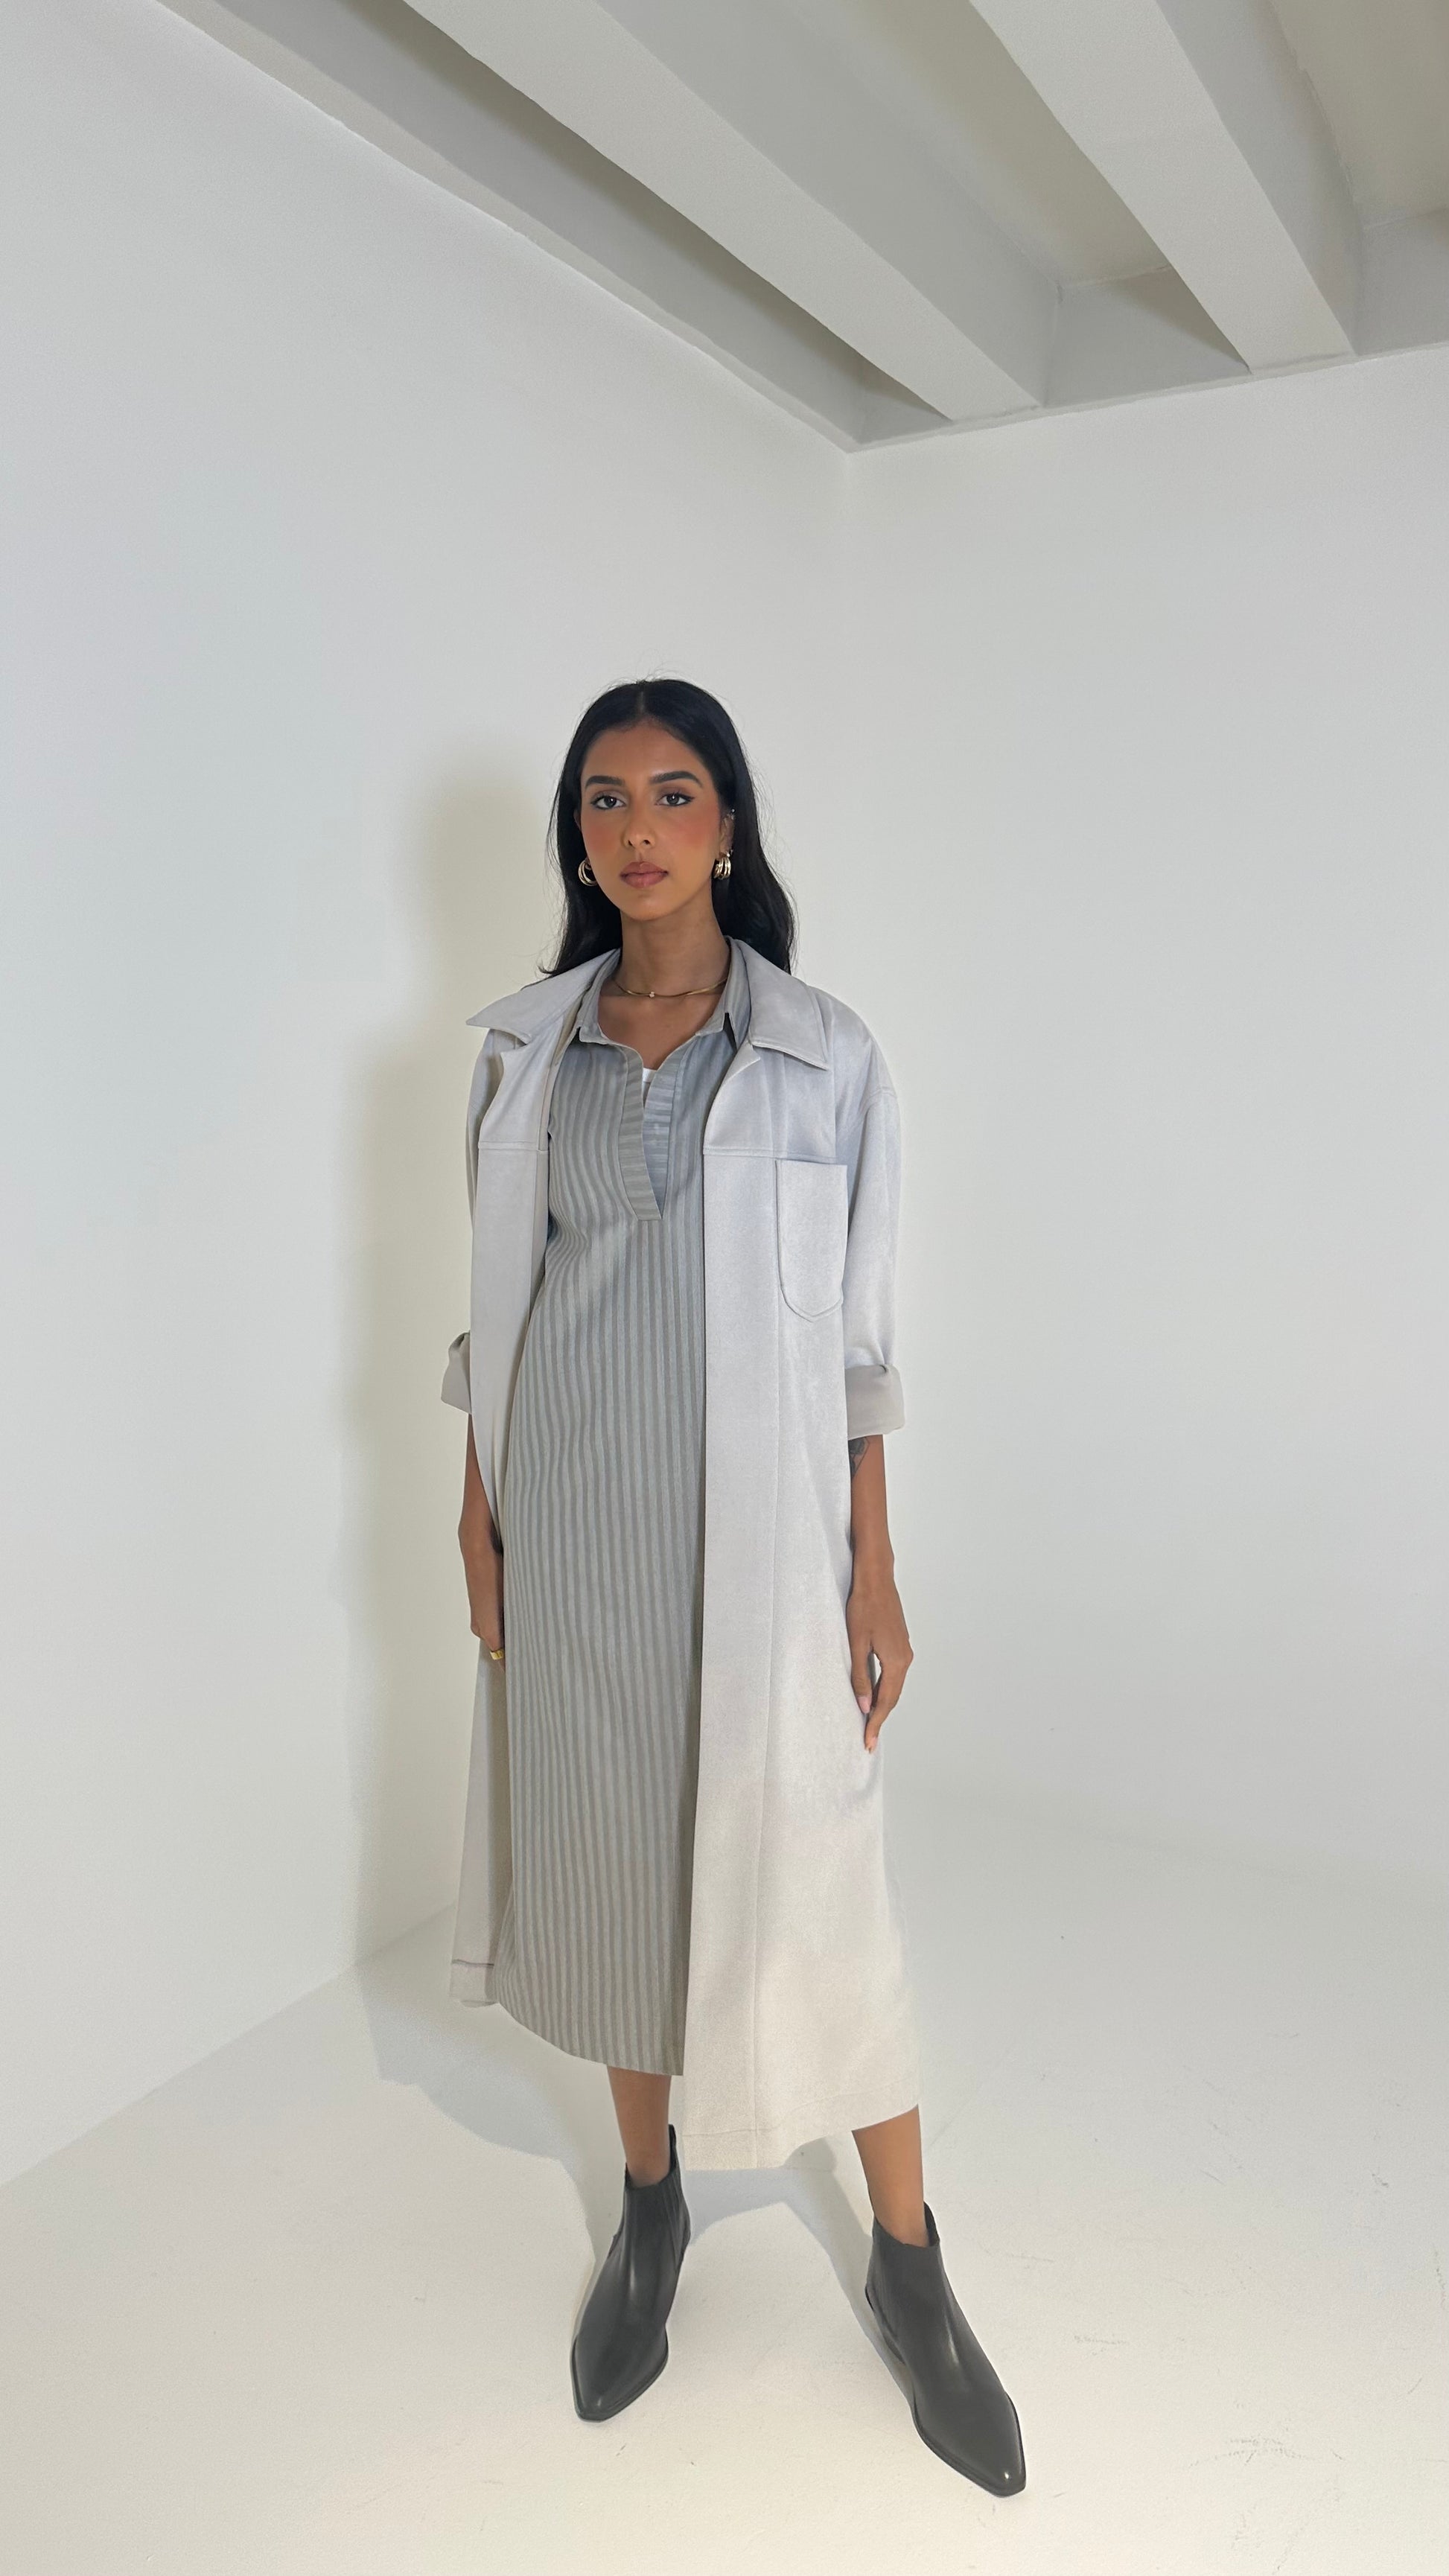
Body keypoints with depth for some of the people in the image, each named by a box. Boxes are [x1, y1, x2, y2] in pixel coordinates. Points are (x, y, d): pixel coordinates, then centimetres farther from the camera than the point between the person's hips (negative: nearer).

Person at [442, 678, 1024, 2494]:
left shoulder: (826, 1053, -3)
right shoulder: (523, 1048, 5)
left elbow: (857, 1332, -2)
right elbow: (497, 1302, 9)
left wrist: (874, 1575, -3)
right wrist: (478, 1513, 5)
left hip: (757, 1511, -2)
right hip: (572, 1511, 3)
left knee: (809, 1874, 4)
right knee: (606, 1852, 14)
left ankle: (908, 2265, 26)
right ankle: (650, 2204, 38)